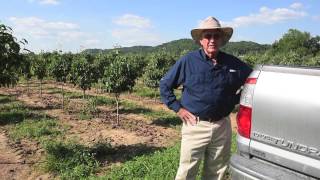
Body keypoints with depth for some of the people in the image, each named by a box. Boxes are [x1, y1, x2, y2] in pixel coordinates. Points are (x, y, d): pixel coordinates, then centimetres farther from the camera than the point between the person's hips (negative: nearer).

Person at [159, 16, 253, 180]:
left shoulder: (232, 63, 2)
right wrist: (178, 108, -4)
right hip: (195, 125, -3)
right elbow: (164, 85, 1)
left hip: (222, 126, 3)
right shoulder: (188, 61, -6)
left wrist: (235, 100, 6)